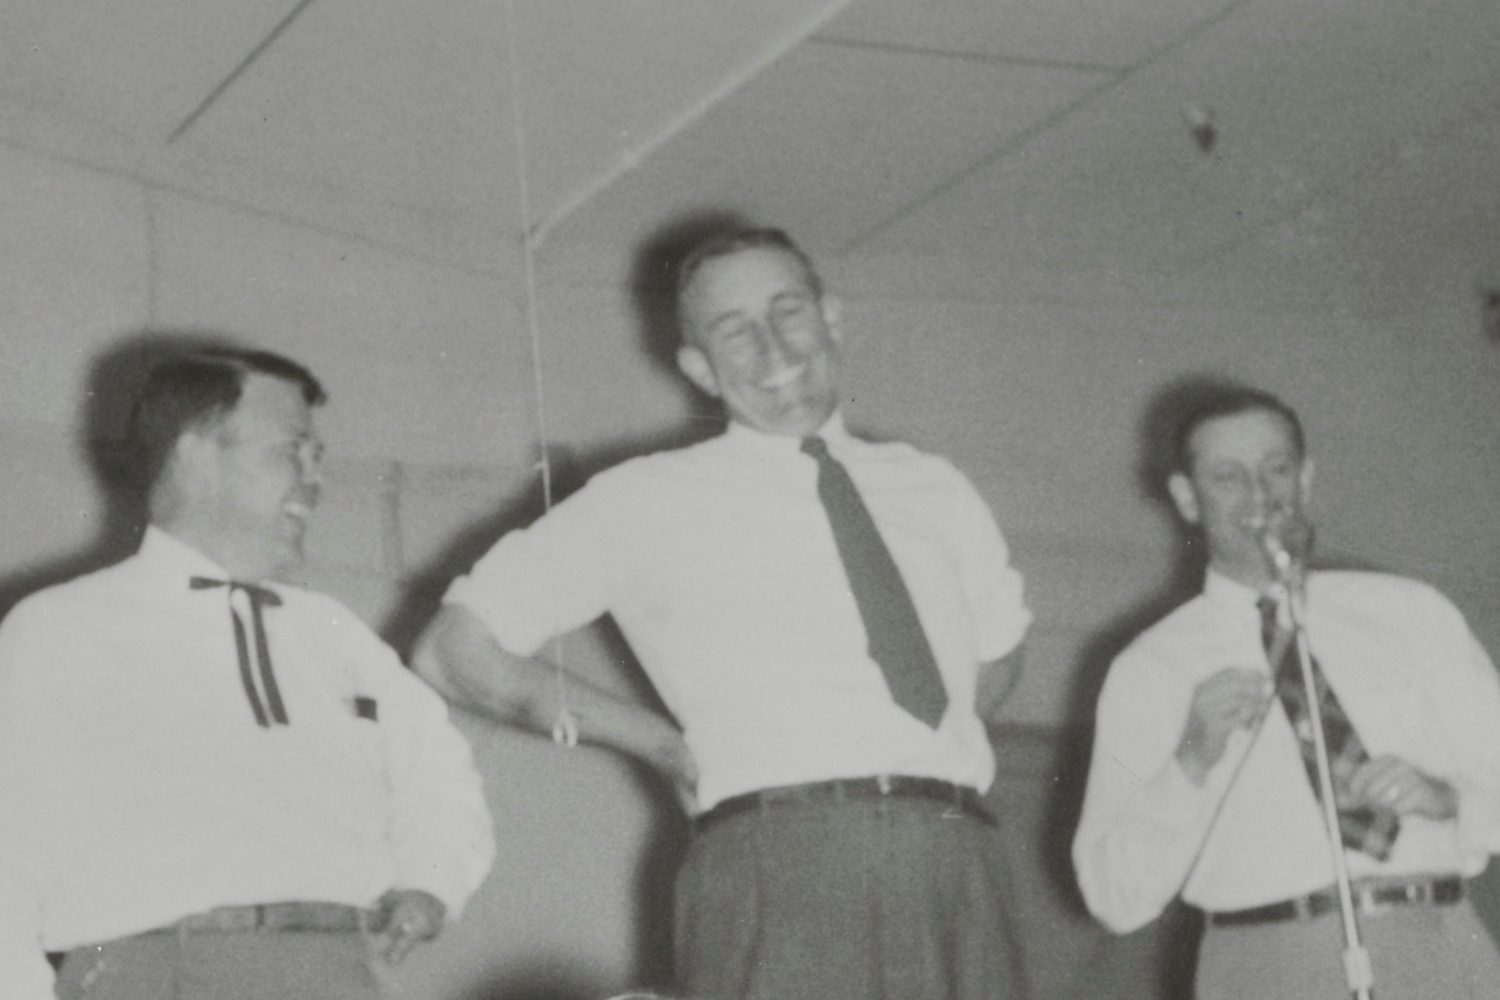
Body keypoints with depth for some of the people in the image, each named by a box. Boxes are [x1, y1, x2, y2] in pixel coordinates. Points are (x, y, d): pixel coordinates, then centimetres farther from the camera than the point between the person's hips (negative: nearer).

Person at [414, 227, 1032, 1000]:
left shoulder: (935, 491, 22)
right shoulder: (650, 502, 10)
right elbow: (453, 652, 11)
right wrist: (667, 747, 10)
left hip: (956, 867, 4)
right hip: (778, 863, -3)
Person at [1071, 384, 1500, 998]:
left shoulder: (1413, 614, 14)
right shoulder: (1149, 673, 9)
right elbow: (1116, 900, 2)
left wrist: (1445, 798, -7)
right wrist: (1191, 763, -11)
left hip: (1436, 950, 2)